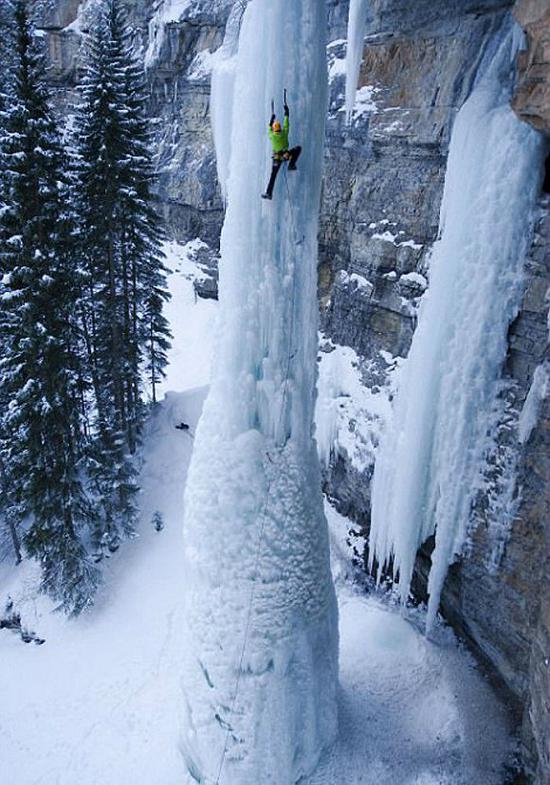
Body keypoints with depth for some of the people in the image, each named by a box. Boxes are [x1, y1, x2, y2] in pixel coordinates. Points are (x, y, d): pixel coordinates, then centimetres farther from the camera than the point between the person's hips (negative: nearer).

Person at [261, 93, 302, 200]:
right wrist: (286, 109, 19)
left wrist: (272, 116, 32)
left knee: (273, 176, 4)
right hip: (286, 155, -1)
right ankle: (291, 165, 13)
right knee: (298, 149, 18)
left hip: (277, 158, 1)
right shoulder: (284, 133, -3)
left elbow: (270, 125, 18)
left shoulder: (271, 135, -1)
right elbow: (287, 121, 7)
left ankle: (269, 193, -1)